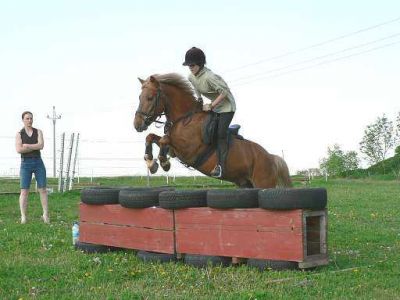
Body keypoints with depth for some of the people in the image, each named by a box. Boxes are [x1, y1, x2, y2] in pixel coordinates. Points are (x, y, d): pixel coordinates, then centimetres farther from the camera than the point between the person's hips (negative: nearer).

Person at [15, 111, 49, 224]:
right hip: (25, 164, -1)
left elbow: (41, 145, -11)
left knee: (43, 190, -1)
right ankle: (23, 217, -1)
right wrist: (35, 147, -12)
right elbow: (19, 150, -14)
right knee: (24, 191, -6)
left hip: (38, 163, 1)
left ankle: (45, 215, 8)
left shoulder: (38, 132, 6)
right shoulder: (19, 134, 2)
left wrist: (27, 146, -14)